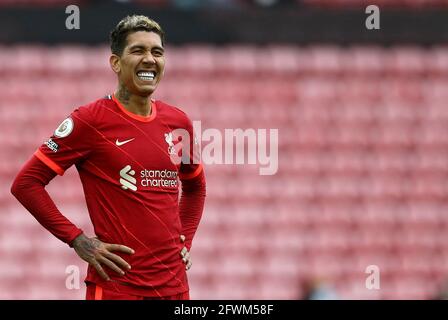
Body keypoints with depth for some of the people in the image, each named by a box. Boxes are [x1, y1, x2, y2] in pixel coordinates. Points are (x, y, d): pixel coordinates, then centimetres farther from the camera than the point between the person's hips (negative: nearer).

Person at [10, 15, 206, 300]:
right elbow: (26, 183, -7)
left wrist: (185, 240, 13)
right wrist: (77, 240, -10)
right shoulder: (91, 119, -7)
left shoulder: (178, 122, 9)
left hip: (174, 285, 5)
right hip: (116, 284, -5)